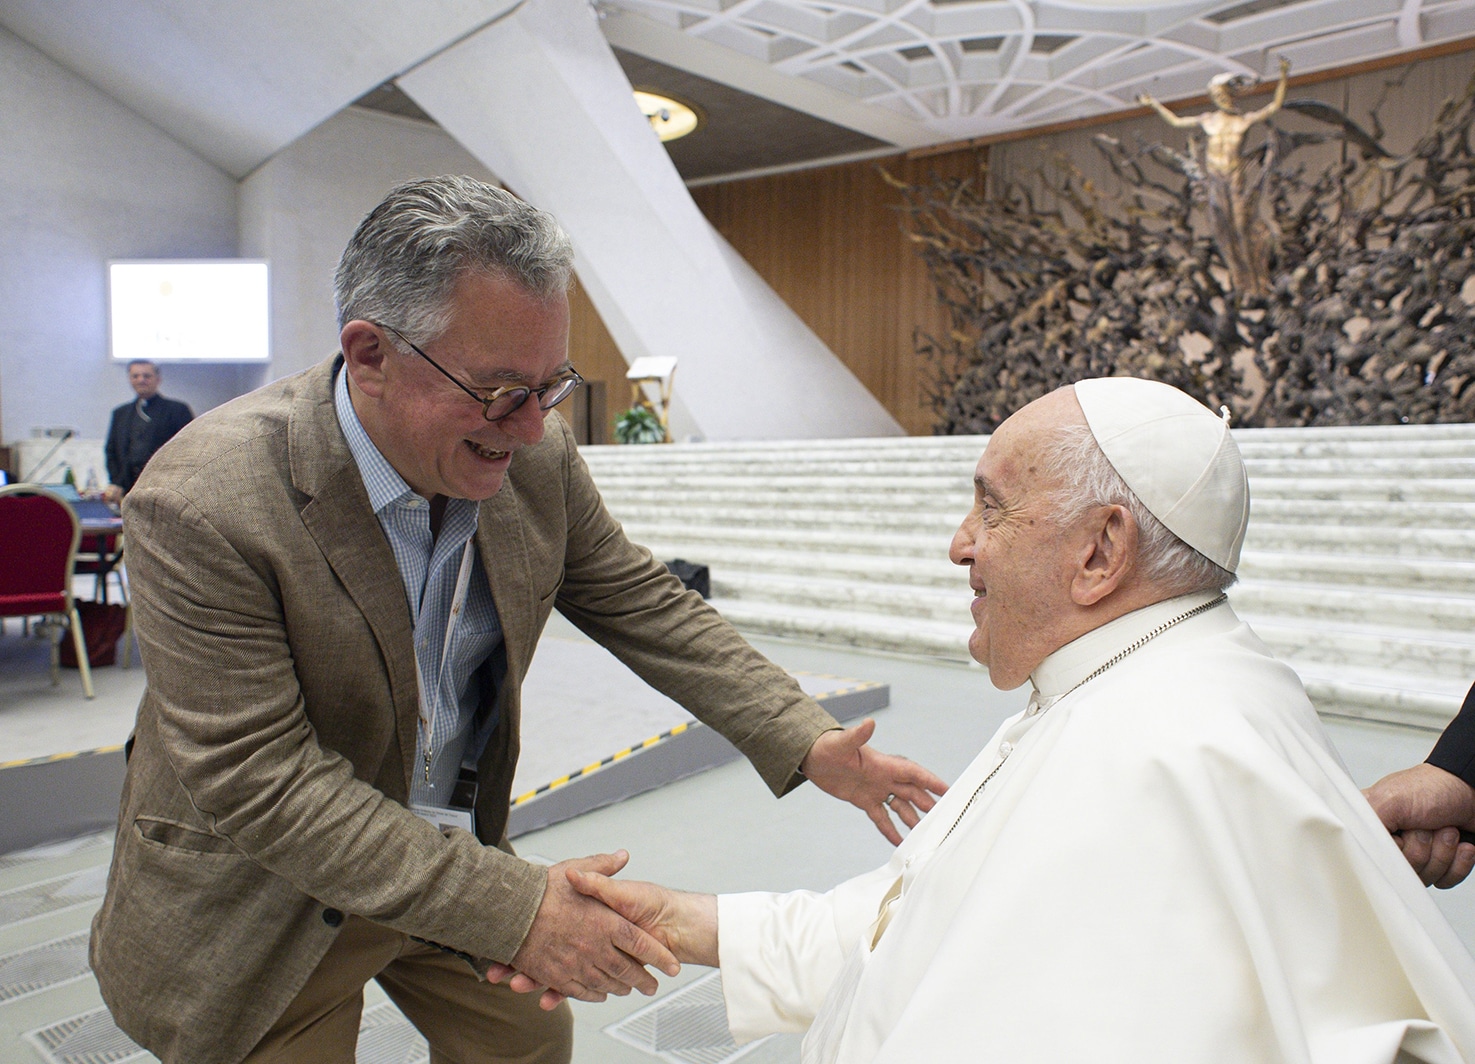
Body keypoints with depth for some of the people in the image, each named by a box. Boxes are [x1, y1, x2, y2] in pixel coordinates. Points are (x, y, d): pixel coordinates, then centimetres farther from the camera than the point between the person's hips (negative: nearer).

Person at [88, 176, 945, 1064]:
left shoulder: (536, 456, -14)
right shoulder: (205, 504, -29)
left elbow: (641, 606, -4)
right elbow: (262, 787, -28)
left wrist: (805, 740, -13)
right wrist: (511, 908, -32)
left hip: (449, 855, 5)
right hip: (269, 908, -4)